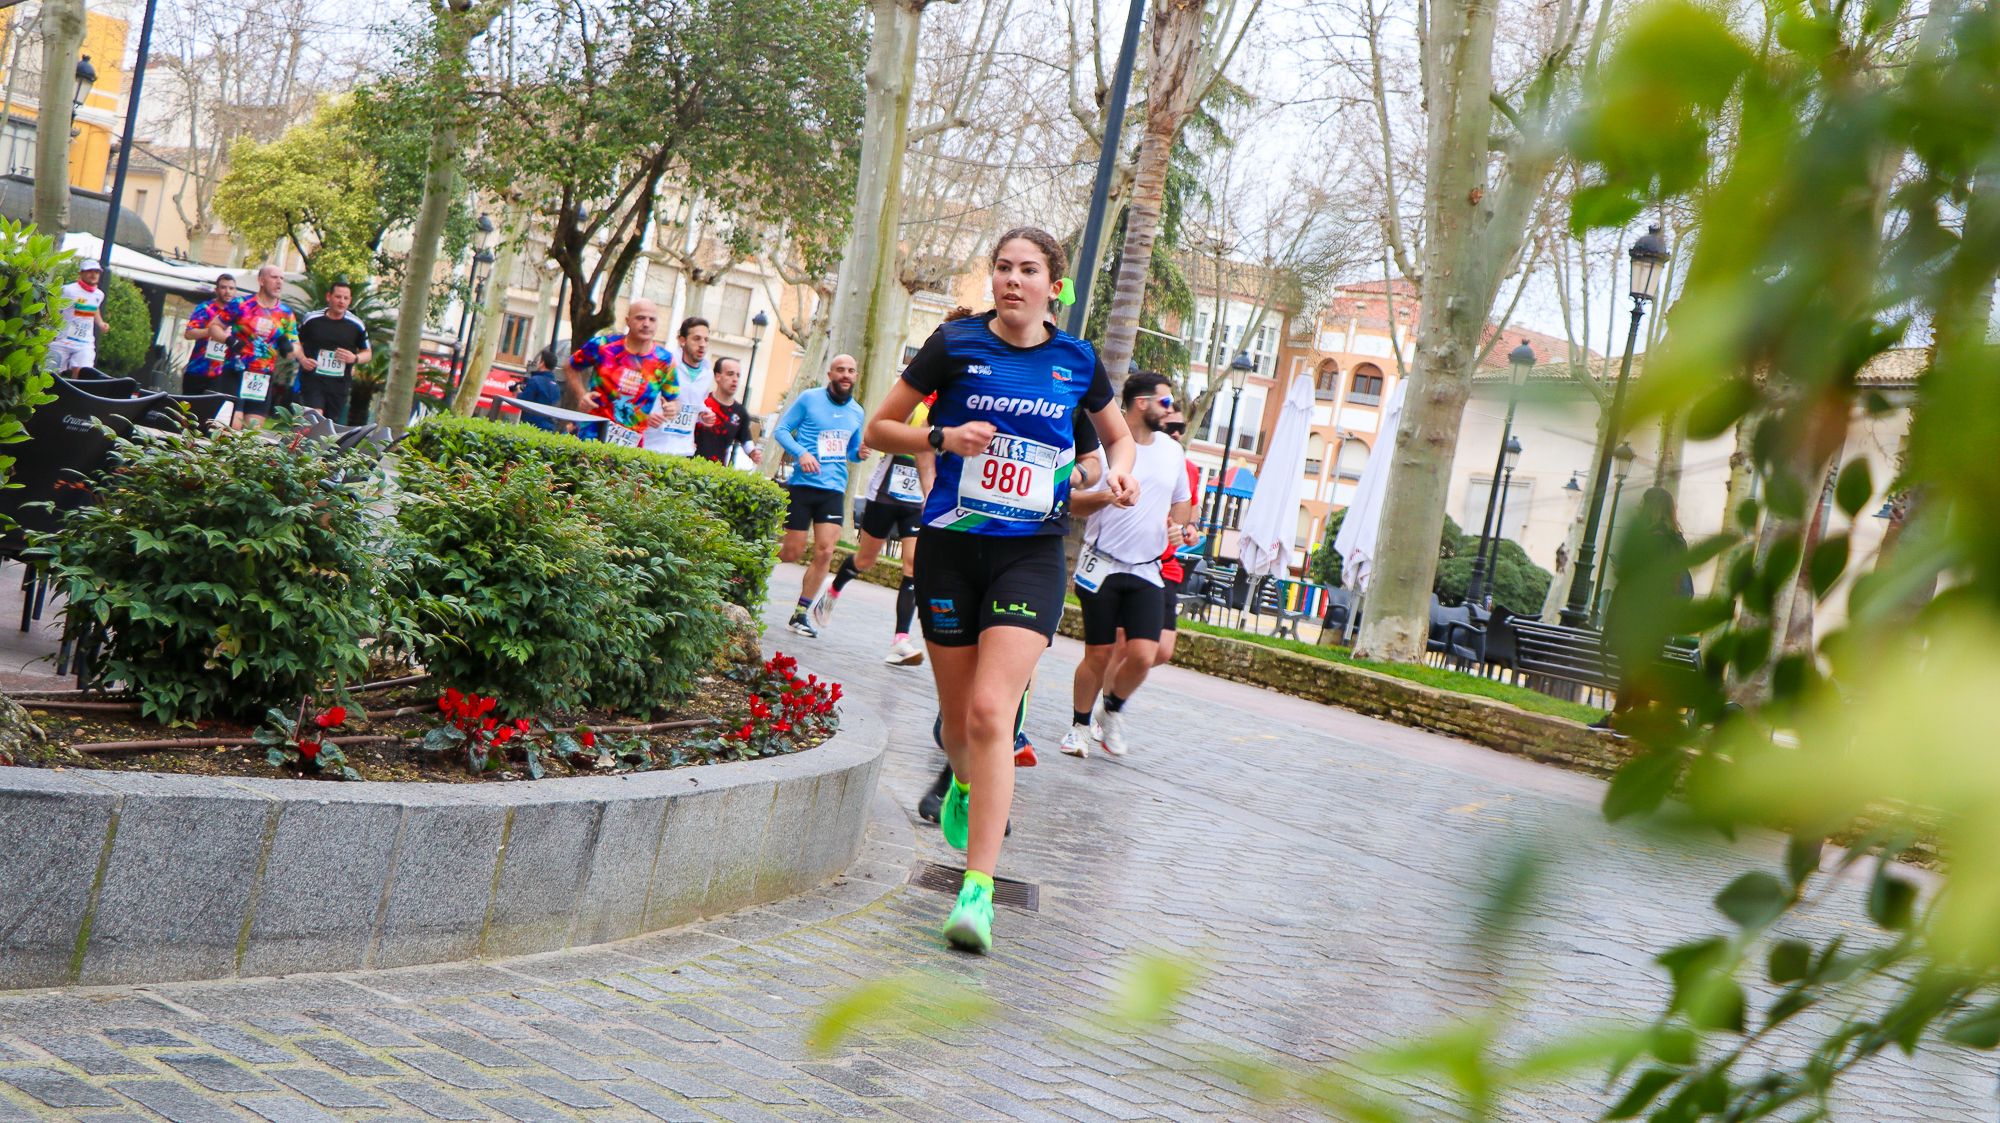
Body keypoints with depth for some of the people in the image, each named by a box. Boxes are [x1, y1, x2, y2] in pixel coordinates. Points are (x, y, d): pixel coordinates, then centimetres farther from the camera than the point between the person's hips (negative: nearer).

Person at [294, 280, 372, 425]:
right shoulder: (312, 319, 1)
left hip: (339, 385, 2)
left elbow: (368, 353, 13)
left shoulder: (357, 325, 4)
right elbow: (297, 341, 15)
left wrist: (355, 358, -9)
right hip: (312, 379, -2)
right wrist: (302, 359, -5)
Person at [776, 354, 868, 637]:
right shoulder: (809, 399, -2)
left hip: (834, 489, 4)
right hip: (802, 485, -4)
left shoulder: (857, 412, 12)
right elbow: (782, 430, -2)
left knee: (824, 552, -7)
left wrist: (860, 453, 0)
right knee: (793, 552, -2)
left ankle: (801, 614, 4)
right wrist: (801, 453, -18)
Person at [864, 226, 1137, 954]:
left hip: (1031, 555, -1)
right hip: (951, 546, 1)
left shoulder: (1076, 360, 5)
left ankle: (978, 889, -18)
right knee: (958, 720, 10)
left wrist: (1120, 471, 0)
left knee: (990, 711, -17)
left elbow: (1119, 434, 23)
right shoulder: (955, 344, 1)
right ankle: (966, 787, 47)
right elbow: (879, 429, 5)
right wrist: (944, 438, -13)